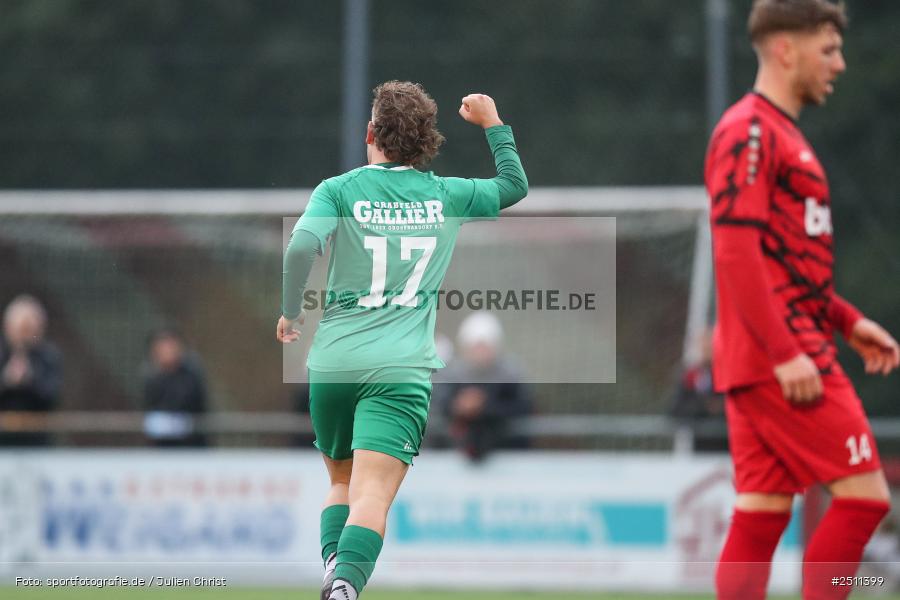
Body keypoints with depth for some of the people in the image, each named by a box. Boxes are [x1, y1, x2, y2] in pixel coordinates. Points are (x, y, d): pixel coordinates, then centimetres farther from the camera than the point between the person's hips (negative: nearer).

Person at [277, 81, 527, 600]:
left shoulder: (340, 190, 2)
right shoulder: (446, 196, 8)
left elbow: (301, 247, -14)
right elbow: (515, 185, 25)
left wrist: (292, 312, 0)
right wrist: (493, 123, 35)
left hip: (332, 363, 1)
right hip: (401, 370, -1)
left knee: (342, 482, 22)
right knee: (373, 496, -12)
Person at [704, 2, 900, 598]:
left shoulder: (782, 135, 20)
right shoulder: (749, 131, -11)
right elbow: (735, 252, -18)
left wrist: (846, 321, 20)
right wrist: (785, 353, -22)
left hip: (785, 359, 10)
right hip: (781, 358, -10)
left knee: (761, 517, 6)